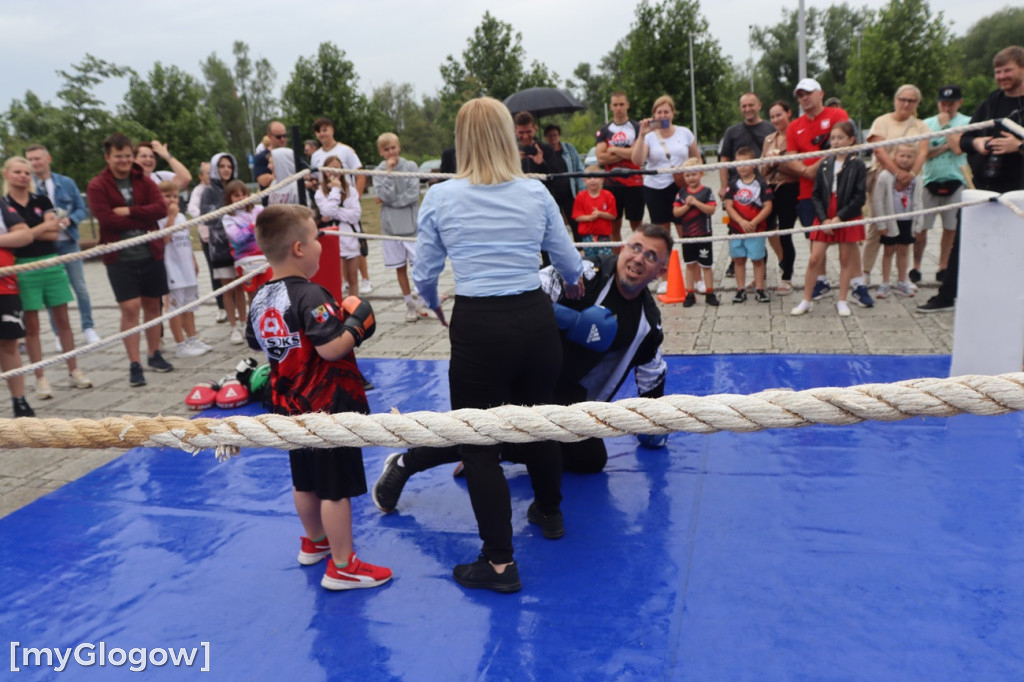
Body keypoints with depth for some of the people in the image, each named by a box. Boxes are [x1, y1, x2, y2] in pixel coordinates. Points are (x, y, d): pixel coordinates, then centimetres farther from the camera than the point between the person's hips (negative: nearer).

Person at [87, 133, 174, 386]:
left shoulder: (144, 181, 7)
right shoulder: (97, 186, -3)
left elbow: (161, 208, -7)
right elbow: (107, 219, -16)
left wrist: (129, 211, -16)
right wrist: (144, 220, -12)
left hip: (151, 254, 3)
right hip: (120, 258, -3)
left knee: (152, 305, 12)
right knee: (130, 308, -8)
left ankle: (155, 355, 27)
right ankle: (134, 365, -1)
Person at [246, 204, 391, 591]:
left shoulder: (260, 299, 2)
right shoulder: (310, 296, -23)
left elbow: (257, 345, 14)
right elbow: (332, 349, -28)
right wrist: (356, 323, -13)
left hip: (291, 407, 9)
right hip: (328, 407, -8)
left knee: (305, 480, 23)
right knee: (337, 488, 2)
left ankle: (314, 542, 43)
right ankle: (342, 567, 13)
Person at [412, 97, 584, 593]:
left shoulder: (440, 198, -4)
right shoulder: (536, 194, 1)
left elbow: (424, 273, 3)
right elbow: (568, 263, 10)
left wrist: (434, 305, 25)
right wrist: (574, 284, 34)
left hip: (477, 328, -3)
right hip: (534, 319, 3)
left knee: (477, 441, 8)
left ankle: (500, 563, 13)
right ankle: (550, 513, 46)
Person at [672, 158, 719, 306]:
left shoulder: (707, 191, -5)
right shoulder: (681, 193, 4)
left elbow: (711, 210, -15)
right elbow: (676, 212, -2)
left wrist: (696, 202, -21)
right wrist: (687, 205, -17)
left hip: (703, 234, -3)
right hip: (687, 235, 3)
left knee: (706, 265, 4)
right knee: (689, 265, 9)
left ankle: (710, 293, 13)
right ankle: (690, 294, 15)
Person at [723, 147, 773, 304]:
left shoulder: (761, 184, -4)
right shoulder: (733, 184, 2)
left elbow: (768, 207, -8)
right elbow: (728, 206, -4)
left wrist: (754, 222, -18)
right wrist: (741, 222, -17)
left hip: (756, 229, -2)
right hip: (736, 229, 3)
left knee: (757, 259, 5)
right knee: (738, 260, 8)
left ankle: (759, 289, 13)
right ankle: (740, 290, 17)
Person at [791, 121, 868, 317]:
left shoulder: (857, 165, -3)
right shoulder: (824, 165, 5)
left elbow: (860, 197, -8)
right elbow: (816, 195, 4)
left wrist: (840, 218, -14)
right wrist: (823, 219, -8)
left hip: (847, 219, -2)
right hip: (825, 220, 2)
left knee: (846, 259, 6)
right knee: (814, 259, -1)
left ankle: (842, 301, 17)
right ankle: (806, 301, 7)